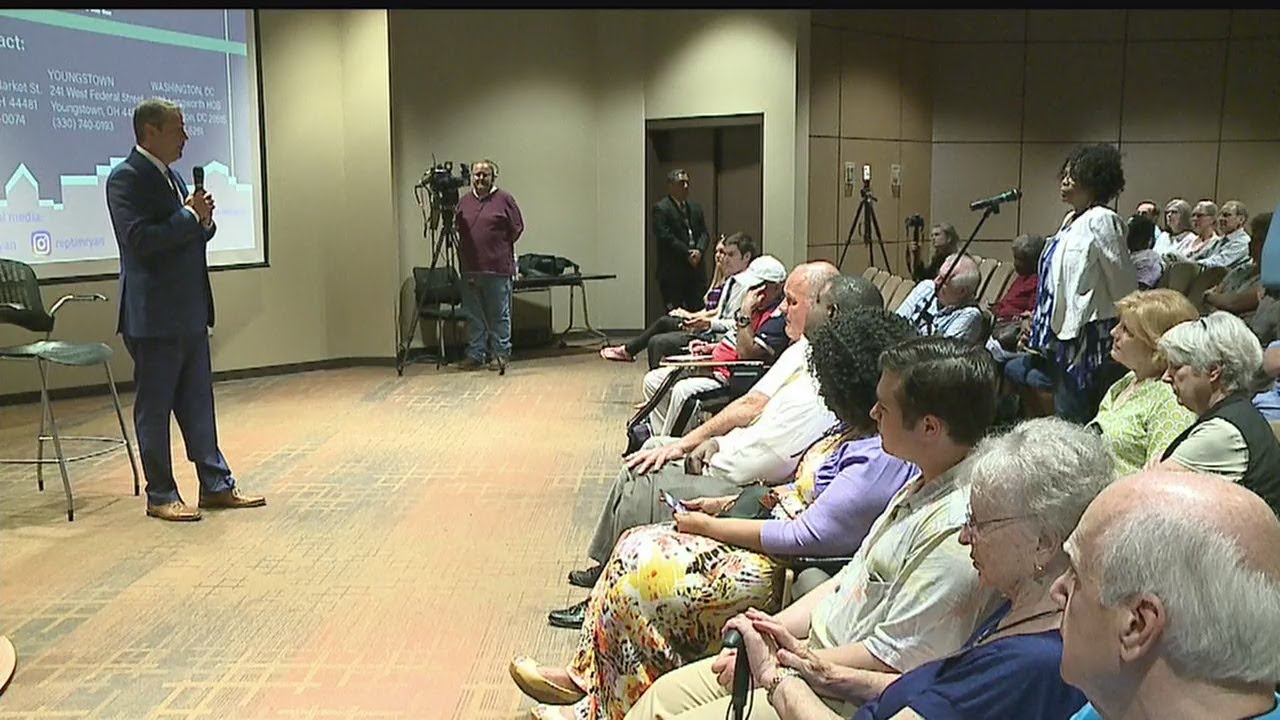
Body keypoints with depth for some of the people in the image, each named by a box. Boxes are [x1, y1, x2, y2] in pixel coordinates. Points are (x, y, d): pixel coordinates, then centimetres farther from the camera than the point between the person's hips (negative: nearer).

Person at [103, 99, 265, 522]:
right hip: (153, 316, -9)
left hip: (190, 312, 9)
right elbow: (139, 239, -23)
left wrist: (204, 219, -1)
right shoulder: (126, 179, -12)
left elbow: (195, 234, 20)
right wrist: (189, 215, -18)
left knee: (198, 403, 13)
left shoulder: (170, 176, 15)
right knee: (154, 407, 3)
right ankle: (160, 496, 13)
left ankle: (216, 485, 21)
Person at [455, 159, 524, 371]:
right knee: (473, 315, 9)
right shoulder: (463, 201, 12)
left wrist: (500, 247, -1)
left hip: (498, 268, -4)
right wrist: (464, 250, 6)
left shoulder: (504, 199, 0)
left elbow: (517, 228, 0)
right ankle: (475, 355, 16)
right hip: (470, 268, 5)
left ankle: (501, 354, 10)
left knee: (499, 315, 2)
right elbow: (456, 229, 18)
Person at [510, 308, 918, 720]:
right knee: (638, 548, 3)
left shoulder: (880, 458, -25)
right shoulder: (858, 430, 6)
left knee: (641, 577, -12)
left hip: (790, 575, -10)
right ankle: (585, 678, 13)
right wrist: (726, 504, 9)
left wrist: (708, 526, -16)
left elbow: (808, 538, -25)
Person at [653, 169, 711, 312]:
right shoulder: (660, 208, -3)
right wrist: (687, 253, -13)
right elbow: (665, 236, -12)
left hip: (695, 269, 6)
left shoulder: (696, 208, 18)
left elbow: (704, 233, 13)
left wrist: (699, 250, -8)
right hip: (672, 270, -6)